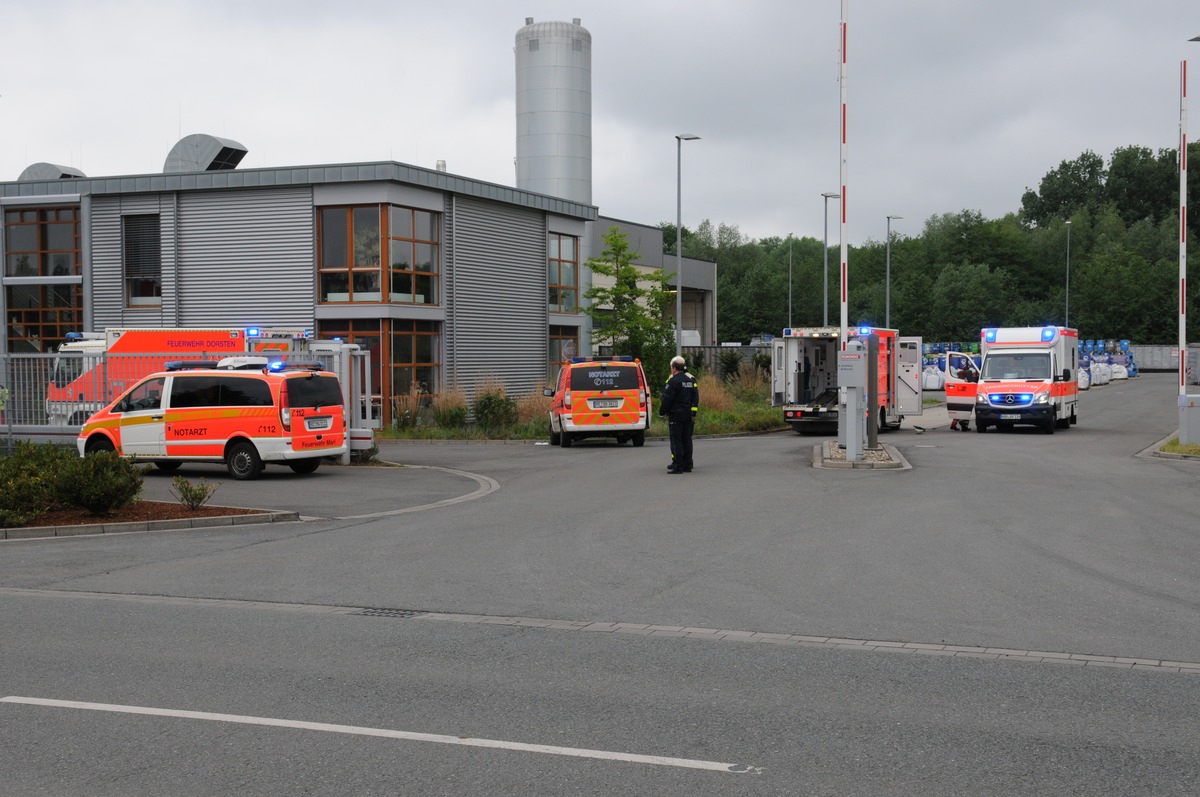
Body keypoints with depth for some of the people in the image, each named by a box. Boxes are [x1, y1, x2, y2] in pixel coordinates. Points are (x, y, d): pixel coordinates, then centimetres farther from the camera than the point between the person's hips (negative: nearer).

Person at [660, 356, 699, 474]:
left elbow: (667, 398, -15)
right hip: (688, 415, 8)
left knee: (676, 440, -5)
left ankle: (677, 466, -8)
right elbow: (695, 397, 13)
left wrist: (662, 412, -3)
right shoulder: (691, 379, 12)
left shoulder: (673, 381, -13)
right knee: (686, 439, 11)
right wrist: (693, 414, 14)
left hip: (676, 414, -7)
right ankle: (687, 465, 14)